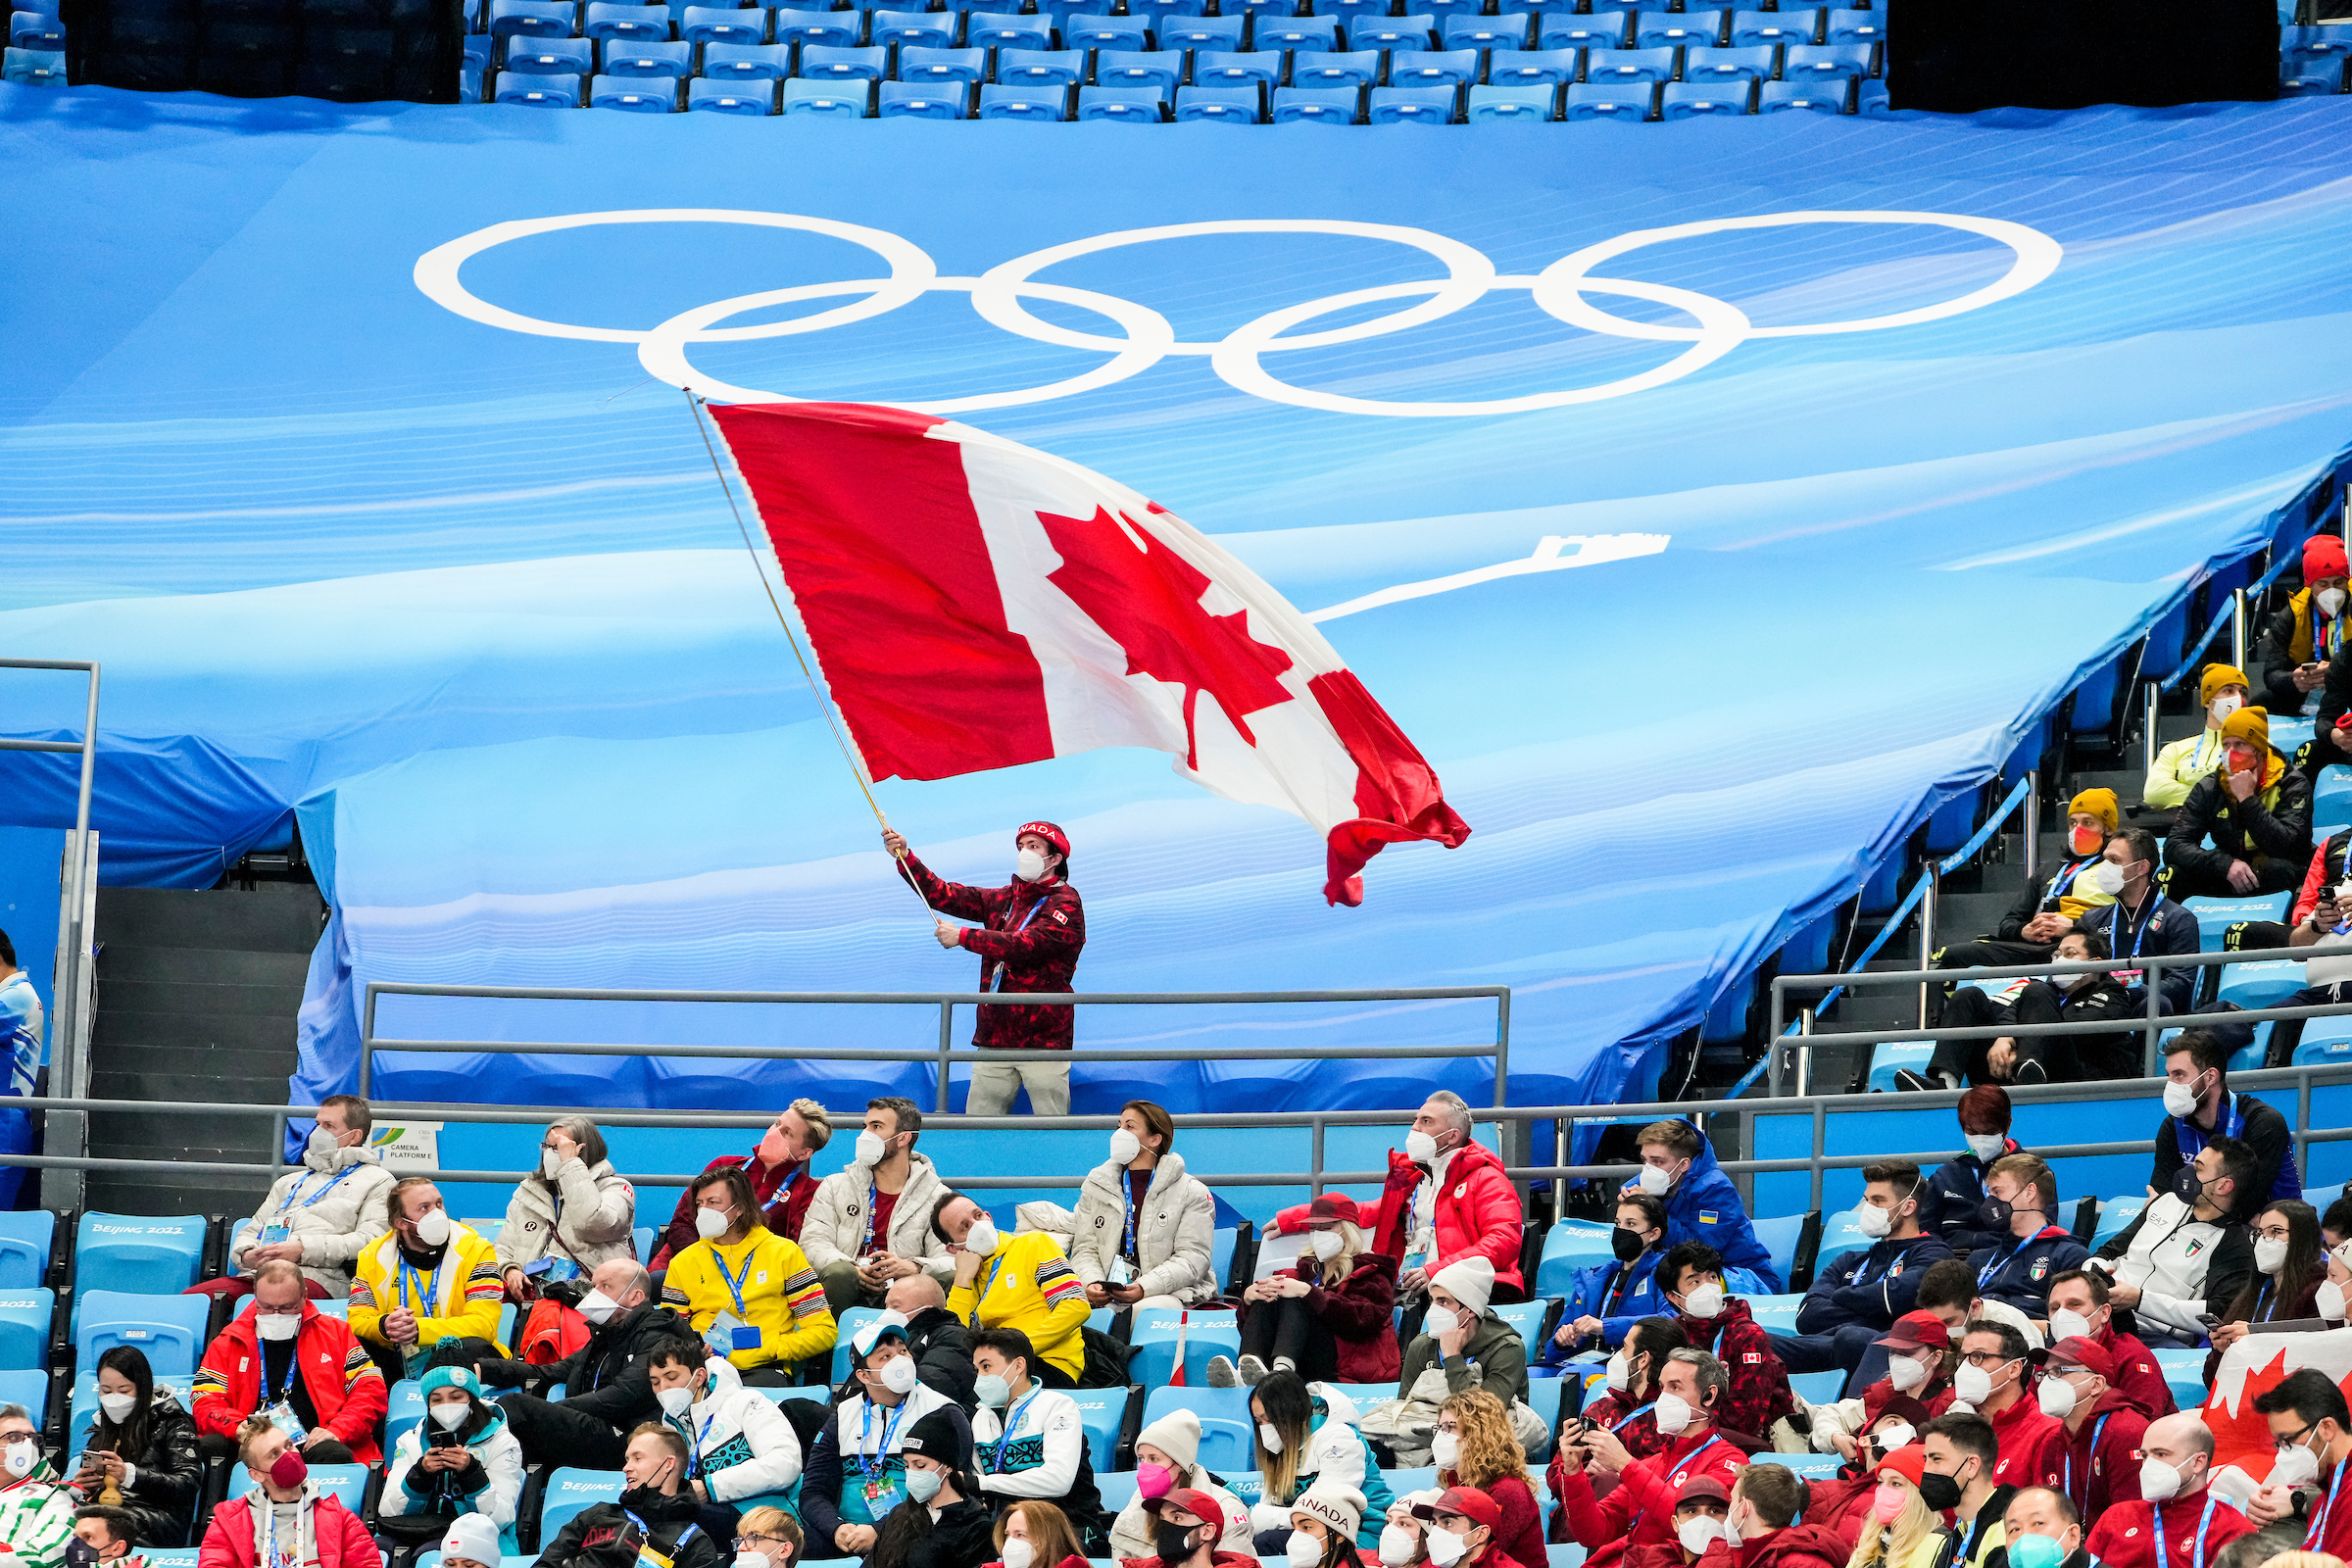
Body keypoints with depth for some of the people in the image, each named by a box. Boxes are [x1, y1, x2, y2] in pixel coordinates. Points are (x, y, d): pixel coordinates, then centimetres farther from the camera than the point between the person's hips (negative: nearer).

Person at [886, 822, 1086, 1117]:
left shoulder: (1065, 904, -5)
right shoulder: (1004, 899, 17)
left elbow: (1026, 944, -19)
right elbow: (944, 895, 13)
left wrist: (962, 937, -18)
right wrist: (905, 858, 1)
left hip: (1043, 1038, -6)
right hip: (995, 1037, 6)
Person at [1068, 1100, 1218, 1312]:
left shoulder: (1192, 1193, 5)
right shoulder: (1096, 1187, 19)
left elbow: (1192, 1258, -4)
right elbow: (1085, 1249, 14)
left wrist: (1144, 1288, -20)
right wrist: (1092, 1284, -10)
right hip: (1108, 1298, 3)